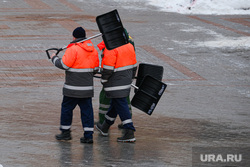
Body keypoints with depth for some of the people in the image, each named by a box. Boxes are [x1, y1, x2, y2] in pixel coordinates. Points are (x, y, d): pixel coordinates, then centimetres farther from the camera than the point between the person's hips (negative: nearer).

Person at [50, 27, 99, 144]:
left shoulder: (74, 49, -14)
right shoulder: (93, 50, 8)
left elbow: (64, 64, -14)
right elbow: (95, 68, 14)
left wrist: (54, 58, 3)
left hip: (73, 88, -6)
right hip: (87, 88, 6)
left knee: (67, 108, 8)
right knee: (87, 110, 7)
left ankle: (65, 132, 15)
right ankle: (88, 135, 3)